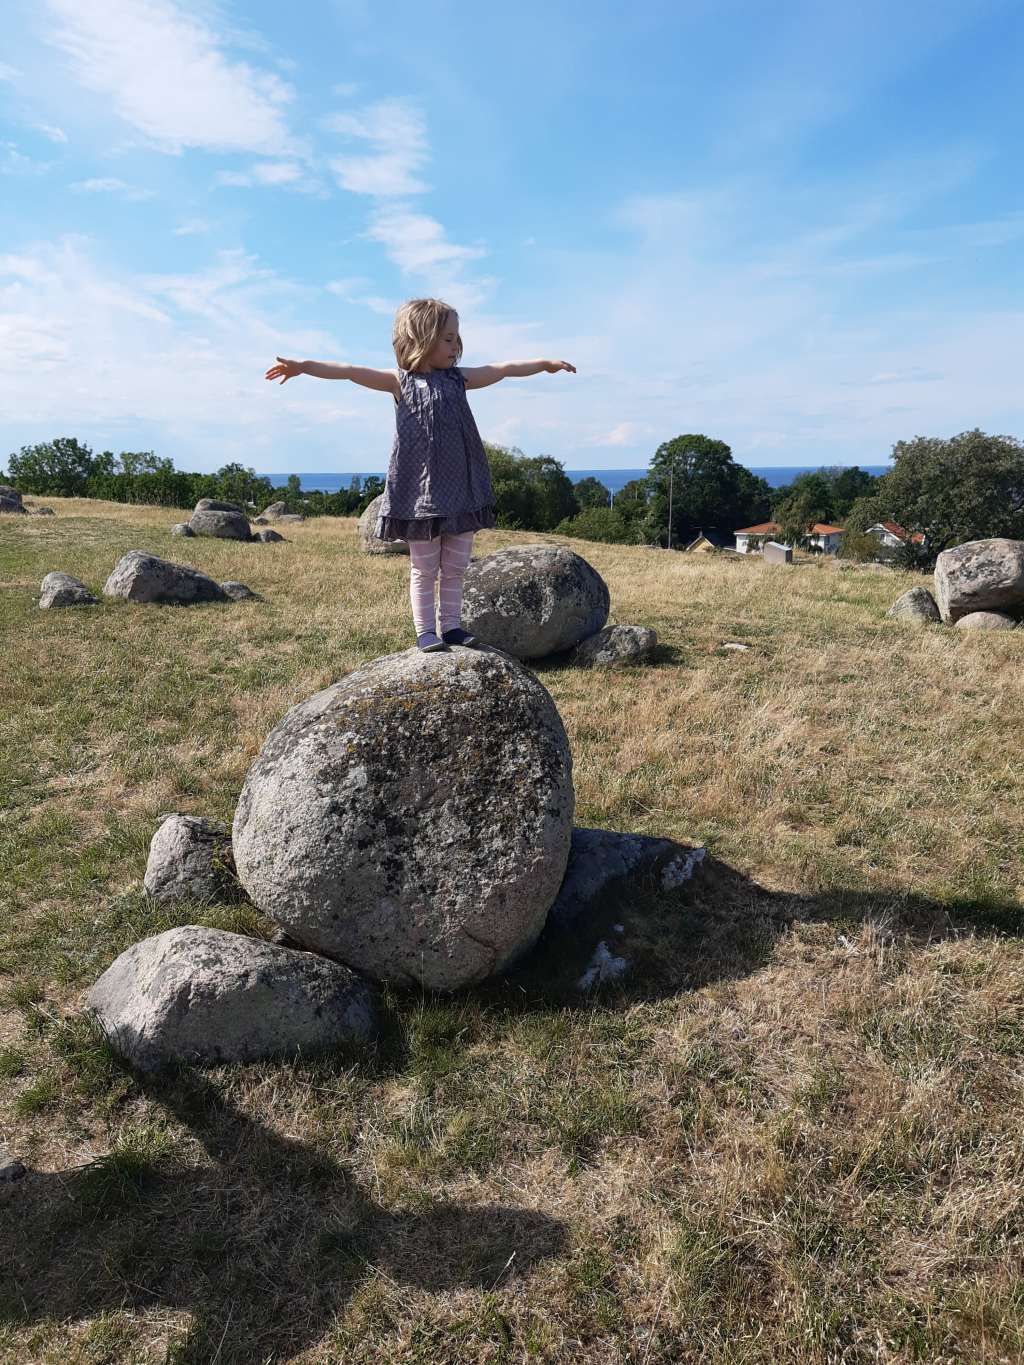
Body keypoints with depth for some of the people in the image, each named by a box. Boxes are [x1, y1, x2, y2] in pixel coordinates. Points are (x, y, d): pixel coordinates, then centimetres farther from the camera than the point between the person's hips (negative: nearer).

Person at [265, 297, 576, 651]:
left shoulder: (458, 378, 10)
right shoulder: (400, 381, -1)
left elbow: (504, 369, 13)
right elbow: (350, 371, -10)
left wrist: (546, 363, 15)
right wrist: (303, 366, -19)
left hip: (461, 489, 4)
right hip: (421, 490, -4)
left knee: (455, 566, 10)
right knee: (424, 567, 4)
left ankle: (450, 625, 21)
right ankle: (425, 630, 13)